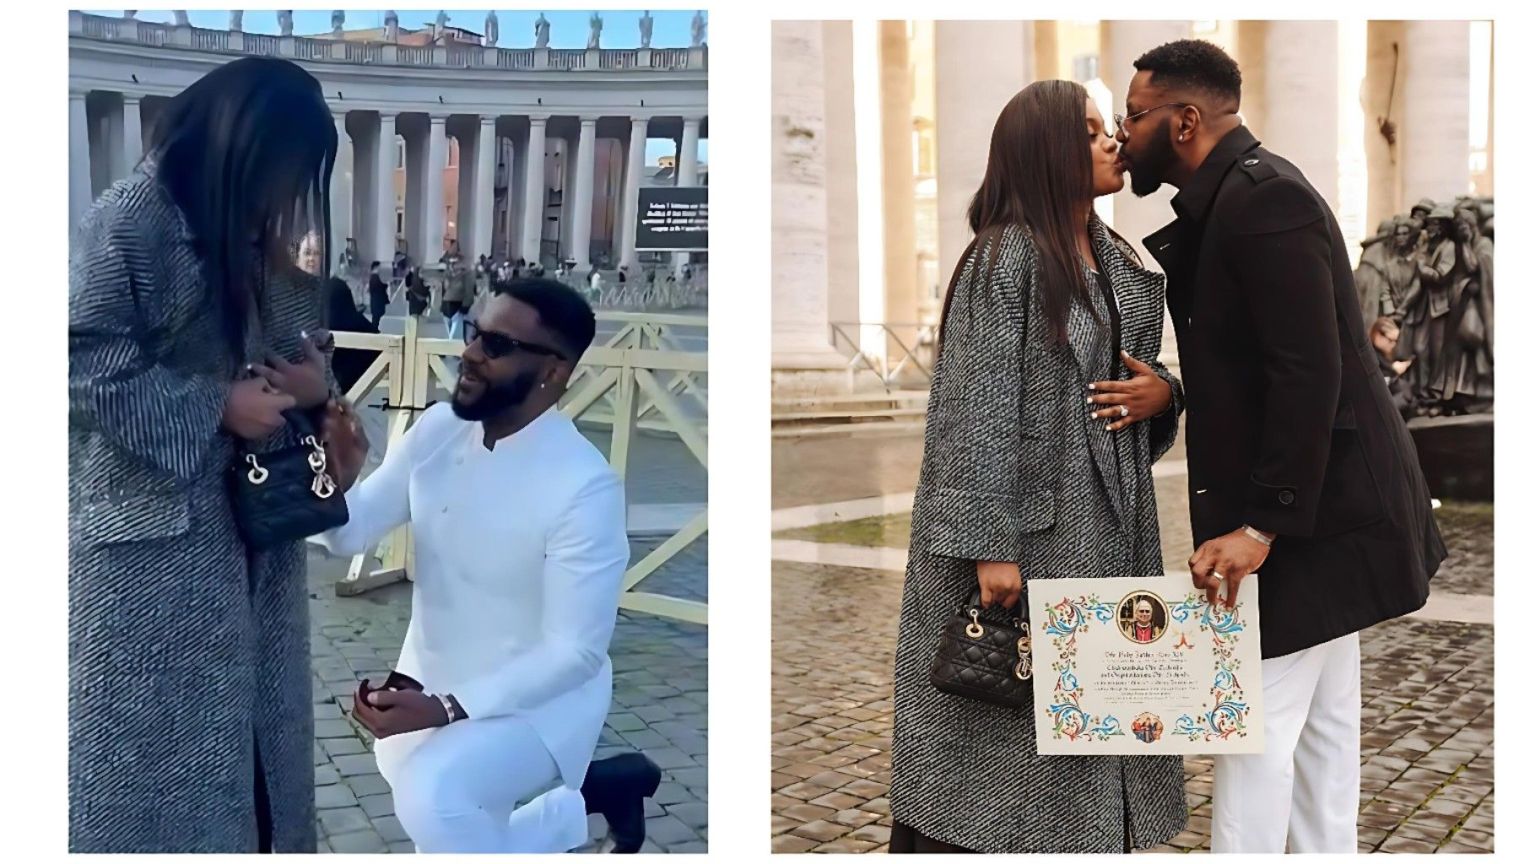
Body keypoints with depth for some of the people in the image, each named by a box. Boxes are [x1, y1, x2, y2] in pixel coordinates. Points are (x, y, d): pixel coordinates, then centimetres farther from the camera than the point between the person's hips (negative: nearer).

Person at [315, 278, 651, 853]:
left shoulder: (586, 489, -27)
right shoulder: (438, 429, -10)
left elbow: (575, 650, -24)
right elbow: (354, 534, -3)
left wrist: (447, 709, -30)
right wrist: (337, 483, -26)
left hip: (537, 699, -7)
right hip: (428, 682, 7)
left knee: (430, 791, -32)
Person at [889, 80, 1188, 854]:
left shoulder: (1117, 262, 11)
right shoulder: (1003, 258, -11)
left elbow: (1142, 378, 21)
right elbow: (976, 411, -16)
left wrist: (1162, 392, -3)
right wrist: (988, 546, -20)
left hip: (1103, 533, 7)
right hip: (1022, 529, -7)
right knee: (1000, 730, 2)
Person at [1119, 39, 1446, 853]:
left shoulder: (1263, 197, -18)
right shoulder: (1233, 200, 13)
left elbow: (1309, 375, -25)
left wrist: (1262, 524, -25)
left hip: (1310, 513, -10)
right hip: (1320, 507, 10)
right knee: (1317, 724, 17)